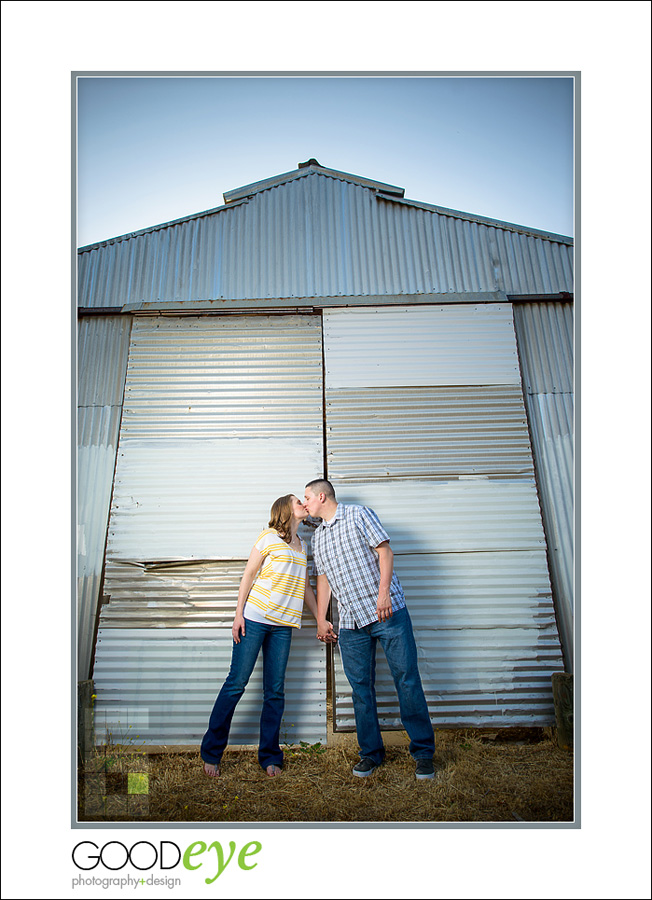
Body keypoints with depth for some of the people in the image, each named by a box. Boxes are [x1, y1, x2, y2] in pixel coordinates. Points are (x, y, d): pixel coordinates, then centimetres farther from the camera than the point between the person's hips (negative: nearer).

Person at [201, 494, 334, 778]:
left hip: (283, 626, 5)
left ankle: (270, 757, 20)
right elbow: (248, 575, -3)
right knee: (236, 682, 1)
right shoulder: (269, 537, -3)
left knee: (275, 691, 7)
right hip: (254, 619, -5)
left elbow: (305, 587, 20)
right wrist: (238, 613, -9)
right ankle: (211, 752, 17)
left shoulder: (302, 546, 15)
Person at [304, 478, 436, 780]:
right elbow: (323, 578, 20)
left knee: (407, 680, -1)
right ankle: (371, 753, 21)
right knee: (360, 688, 6)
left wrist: (383, 592, -17)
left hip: (387, 611, -5)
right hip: (351, 623, 5)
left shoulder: (358, 514, 1)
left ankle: (423, 752, 12)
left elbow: (385, 551, -6)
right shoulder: (317, 537, 18)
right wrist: (320, 620, 15)